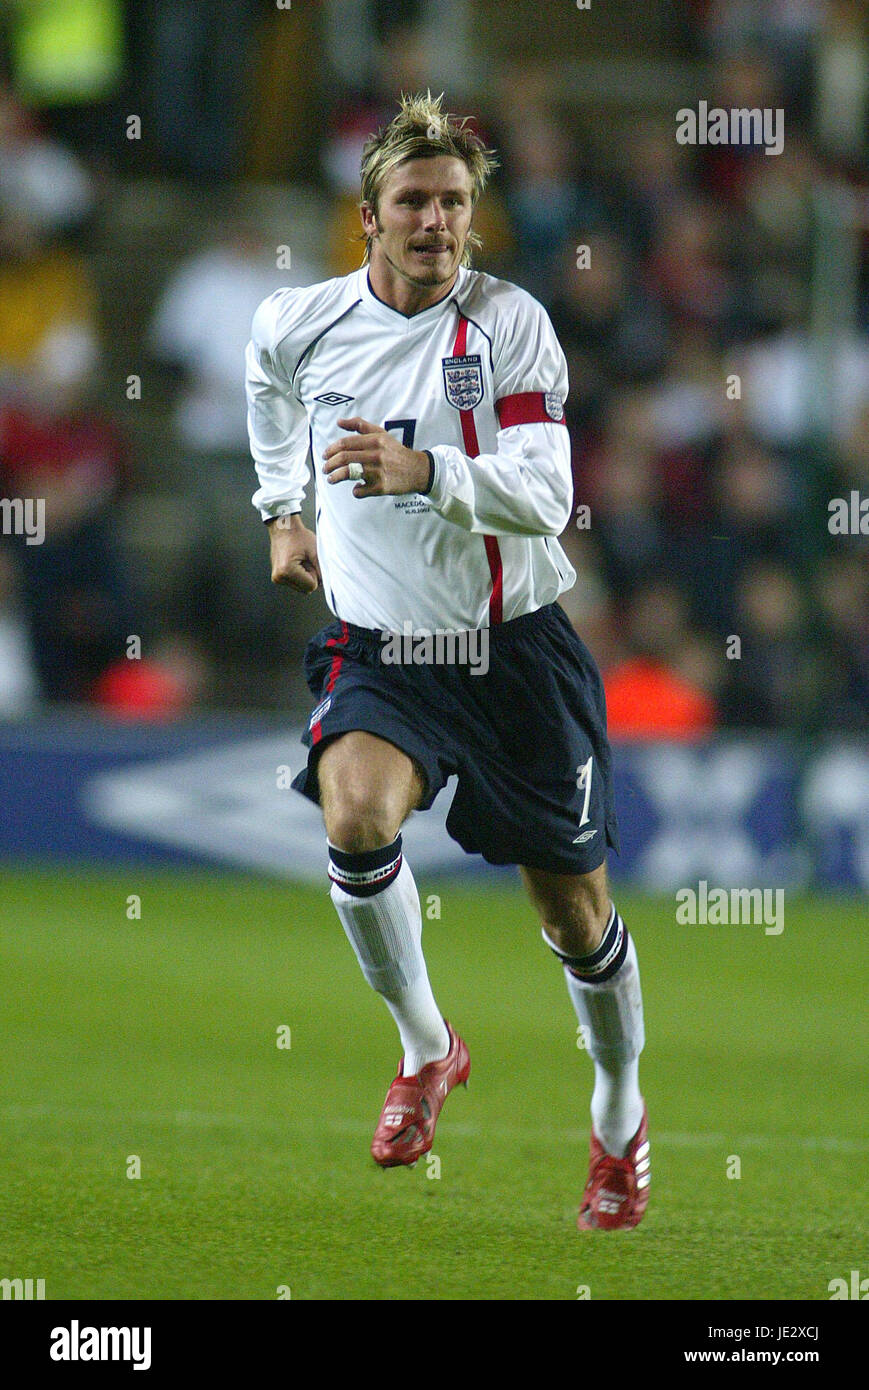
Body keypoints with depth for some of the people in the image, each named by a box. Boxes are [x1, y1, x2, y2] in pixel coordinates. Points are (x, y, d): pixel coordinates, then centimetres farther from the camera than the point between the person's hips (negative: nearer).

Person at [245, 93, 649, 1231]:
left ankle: (621, 1115, 35)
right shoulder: (297, 324, -2)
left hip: (518, 647, -1)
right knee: (355, 815, -31)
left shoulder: (508, 322, -11)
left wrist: (424, 471, -35)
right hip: (380, 650, 1)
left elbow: (546, 496, -21)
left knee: (575, 912, 7)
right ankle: (426, 1049, -7)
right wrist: (282, 510, 28)